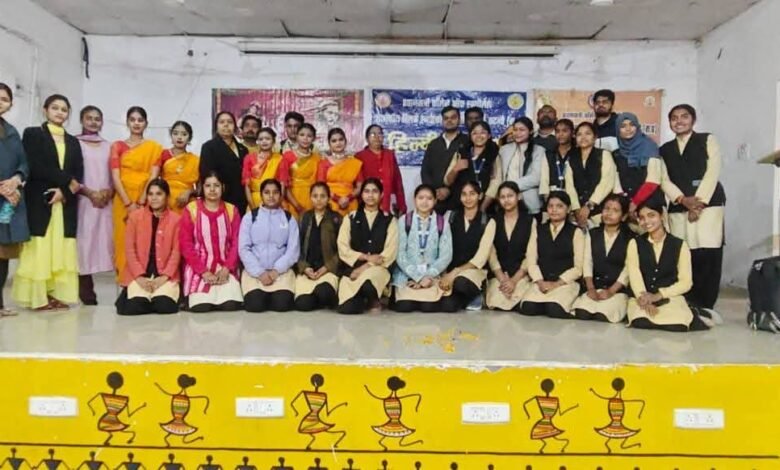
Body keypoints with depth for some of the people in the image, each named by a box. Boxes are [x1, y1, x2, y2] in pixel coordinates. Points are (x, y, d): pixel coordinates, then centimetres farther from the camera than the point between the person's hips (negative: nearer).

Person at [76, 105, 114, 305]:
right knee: (84, 240, -6)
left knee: (103, 239, -2)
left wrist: (109, 192, -4)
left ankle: (86, 289, 4)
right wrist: (90, 193, -12)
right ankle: (85, 289, -3)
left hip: (105, 201, 4)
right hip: (83, 200, -3)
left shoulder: (108, 146, 14)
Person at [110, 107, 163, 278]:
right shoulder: (118, 146, 9)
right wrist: (129, 204, -12)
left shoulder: (154, 147, 8)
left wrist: (140, 203, -13)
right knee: (125, 241, -1)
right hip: (123, 202, 1)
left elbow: (154, 176, -2)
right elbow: (115, 177, -1)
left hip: (146, 202, 0)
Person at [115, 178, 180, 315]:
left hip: (164, 275, 0)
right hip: (139, 275, 1)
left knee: (165, 306, -25)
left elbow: (176, 252, -1)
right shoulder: (135, 216, 5)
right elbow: (130, 249, 1)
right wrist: (139, 276, -11)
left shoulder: (175, 219, 4)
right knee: (134, 306, -22)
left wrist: (164, 276, -15)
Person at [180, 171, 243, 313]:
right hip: (199, 269, -1)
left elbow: (236, 243, 1)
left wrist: (226, 269, -13)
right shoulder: (191, 210, -3)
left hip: (225, 268, 2)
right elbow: (186, 245, -5)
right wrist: (204, 272, -14)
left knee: (231, 305, -18)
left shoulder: (232, 210, 4)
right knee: (200, 307, -20)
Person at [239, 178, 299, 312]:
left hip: (281, 270, 1)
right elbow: (244, 249, -1)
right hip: (254, 270, 0)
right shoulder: (250, 217, 6)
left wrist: (276, 270, -13)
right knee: (255, 304, -24)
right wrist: (260, 273, -12)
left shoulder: (289, 219, 8)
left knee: (282, 304, -23)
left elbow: (293, 250, 1)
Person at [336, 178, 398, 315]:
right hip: (353, 268, 1)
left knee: (368, 283, -38)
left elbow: (390, 252, -2)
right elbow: (343, 248, 2)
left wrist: (365, 267, -13)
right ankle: (362, 299, 15)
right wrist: (365, 257, -13)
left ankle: (373, 300, 0)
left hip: (378, 268, -1)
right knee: (346, 308, -23)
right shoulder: (351, 218, 12)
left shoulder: (389, 220, 8)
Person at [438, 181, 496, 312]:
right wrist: (445, 274, -12)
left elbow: (481, 257, -8)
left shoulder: (488, 222, -1)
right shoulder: (451, 217, 6)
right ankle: (465, 296, 11)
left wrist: (455, 273, -17)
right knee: (447, 306, -26)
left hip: (474, 270, -2)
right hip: (450, 270, 2)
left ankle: (475, 294, 0)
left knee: (460, 283, -38)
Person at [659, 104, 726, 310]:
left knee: (708, 255, -12)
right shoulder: (665, 149, 18)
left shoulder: (707, 140, 11)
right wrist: (683, 199, -10)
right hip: (678, 208, 3)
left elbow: (713, 172, -1)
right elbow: (664, 179, 7)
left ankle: (704, 307, -6)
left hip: (708, 204, -3)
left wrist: (699, 201, -11)